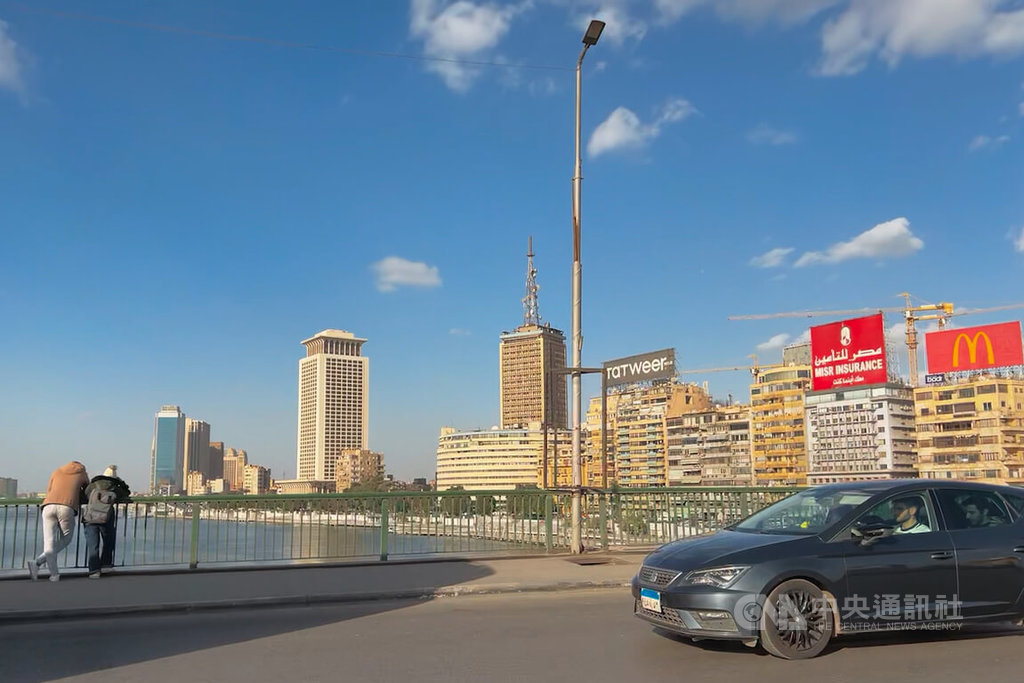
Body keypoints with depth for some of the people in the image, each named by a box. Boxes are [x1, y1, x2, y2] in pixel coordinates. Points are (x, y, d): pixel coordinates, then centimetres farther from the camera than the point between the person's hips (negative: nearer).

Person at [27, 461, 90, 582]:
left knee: (49, 541, 3)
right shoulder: (83, 473, 25)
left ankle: (54, 574, -12)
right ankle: (38, 562, -6)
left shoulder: (57, 471, 31)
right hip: (67, 508, -3)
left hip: (48, 506, 3)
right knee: (65, 540, 11)